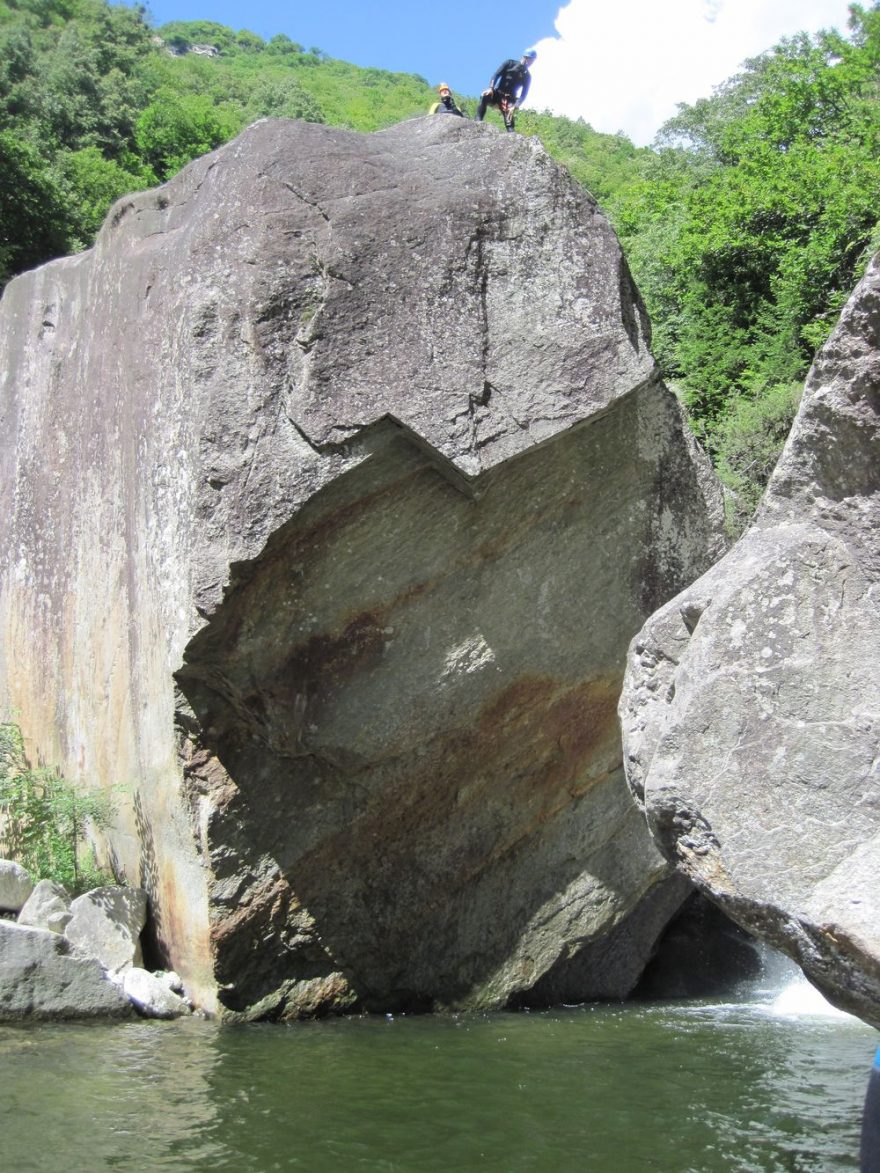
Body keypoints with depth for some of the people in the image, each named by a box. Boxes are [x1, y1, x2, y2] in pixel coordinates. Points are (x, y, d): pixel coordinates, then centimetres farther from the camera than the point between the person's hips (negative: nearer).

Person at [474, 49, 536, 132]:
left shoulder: (527, 77, 5)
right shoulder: (510, 63, 5)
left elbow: (524, 94, -3)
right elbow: (497, 74, -3)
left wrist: (515, 106, -20)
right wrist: (491, 88, -19)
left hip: (509, 99, 0)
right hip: (497, 92, 0)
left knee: (509, 118, -23)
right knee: (485, 97, -30)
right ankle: (478, 120, -33)